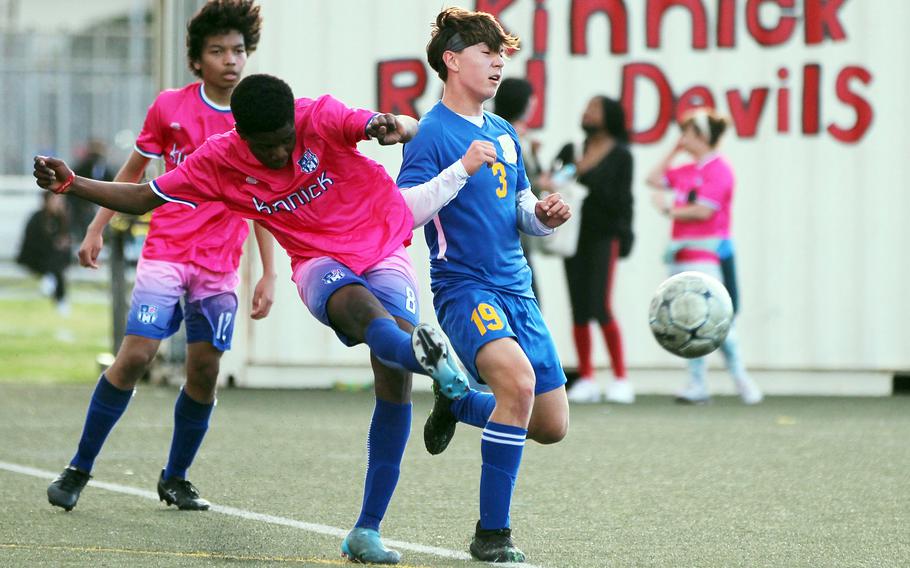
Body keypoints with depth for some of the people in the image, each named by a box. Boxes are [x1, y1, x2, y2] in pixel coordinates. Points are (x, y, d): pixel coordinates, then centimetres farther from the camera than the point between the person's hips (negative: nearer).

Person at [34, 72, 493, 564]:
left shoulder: (320, 117, -13)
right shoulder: (220, 159, -5)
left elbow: (411, 129, -24)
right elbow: (143, 198, 4)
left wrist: (393, 128, -49)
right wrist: (70, 184, -8)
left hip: (384, 250, 0)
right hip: (321, 263, 0)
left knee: (394, 380, -15)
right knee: (359, 305, -37)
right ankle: (425, 354, -72)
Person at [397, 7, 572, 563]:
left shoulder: (505, 134, 14)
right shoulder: (431, 134, -7)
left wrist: (543, 215, 2)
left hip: (517, 291, 7)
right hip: (465, 288, -7)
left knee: (552, 426, 7)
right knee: (518, 378, -33)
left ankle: (458, 402, 37)